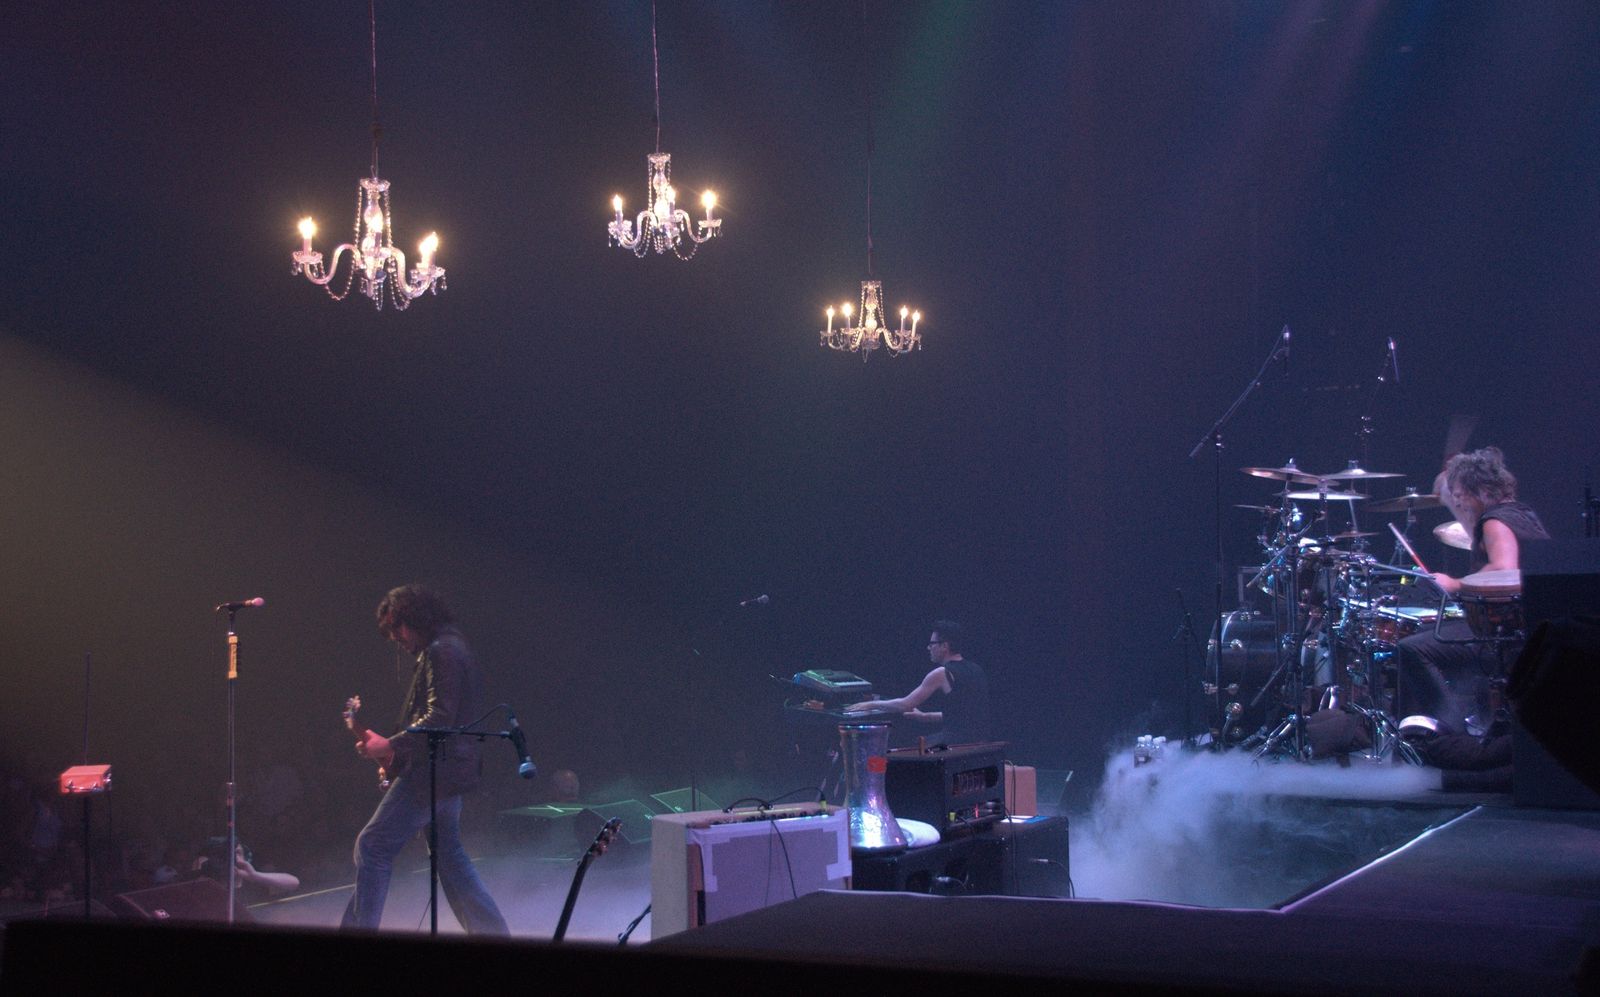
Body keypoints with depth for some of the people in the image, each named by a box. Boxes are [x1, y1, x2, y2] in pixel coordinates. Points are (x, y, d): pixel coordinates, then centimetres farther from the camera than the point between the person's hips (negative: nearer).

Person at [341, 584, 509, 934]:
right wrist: (395, 750, 15)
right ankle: (492, 932, 18)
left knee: (373, 846, -7)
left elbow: (439, 717, -23)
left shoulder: (442, 652, -13)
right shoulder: (453, 650, 19)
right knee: (449, 855, 17)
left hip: (432, 773, -11)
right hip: (447, 773, 11)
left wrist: (391, 745, -22)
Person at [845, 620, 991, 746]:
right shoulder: (976, 670, 13)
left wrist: (871, 705, 5)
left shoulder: (942, 674, -12)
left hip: (956, 743, -8)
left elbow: (905, 705, -8)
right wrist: (924, 716, 25)